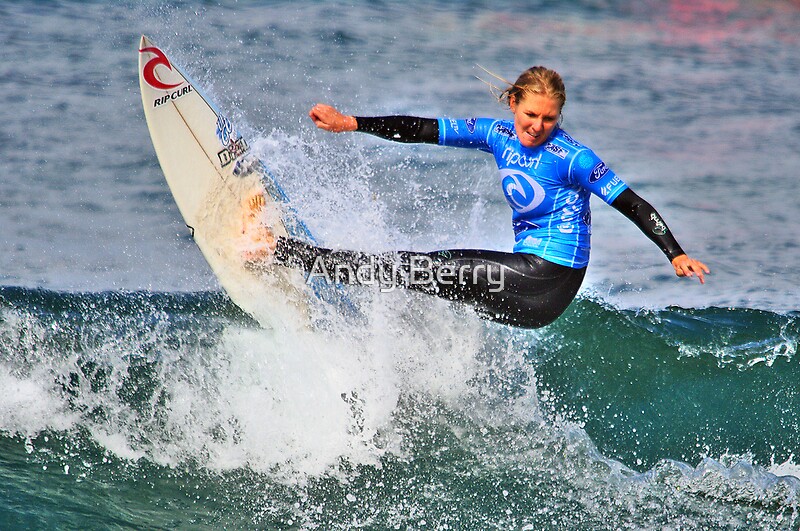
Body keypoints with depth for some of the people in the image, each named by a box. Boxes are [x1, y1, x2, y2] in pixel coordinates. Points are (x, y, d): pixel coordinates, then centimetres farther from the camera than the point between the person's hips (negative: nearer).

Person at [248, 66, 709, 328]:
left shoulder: (572, 158, -15)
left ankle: (278, 251, -9)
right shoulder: (499, 135, 4)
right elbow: (428, 130, 4)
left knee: (420, 269, -10)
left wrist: (676, 255, -26)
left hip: (545, 287, -7)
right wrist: (350, 124, -1)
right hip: (524, 275, 7)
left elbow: (631, 204, -15)